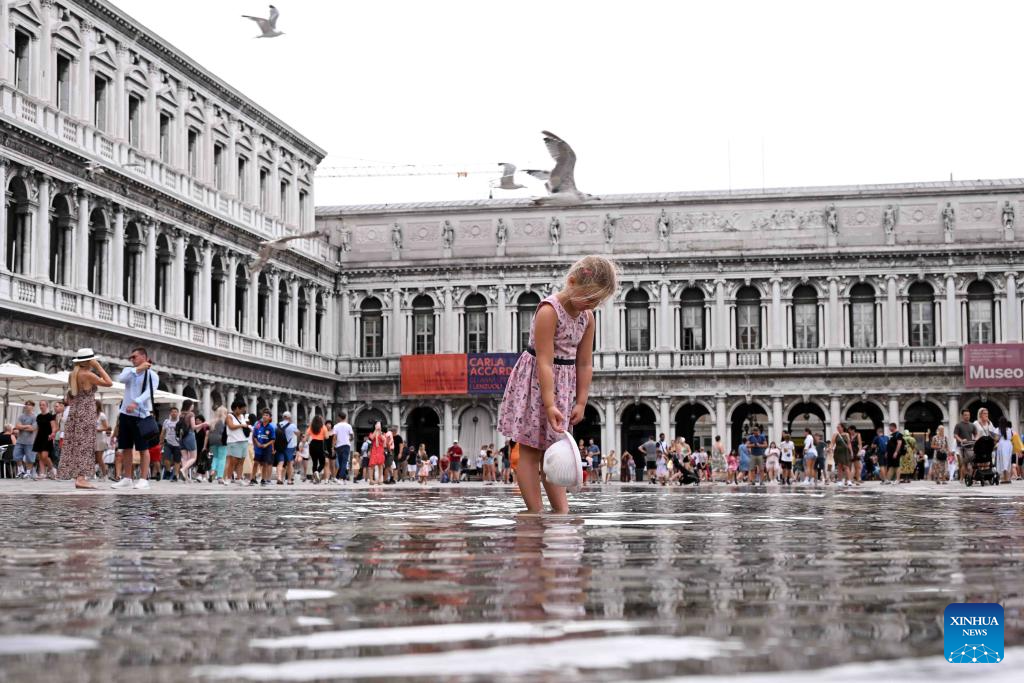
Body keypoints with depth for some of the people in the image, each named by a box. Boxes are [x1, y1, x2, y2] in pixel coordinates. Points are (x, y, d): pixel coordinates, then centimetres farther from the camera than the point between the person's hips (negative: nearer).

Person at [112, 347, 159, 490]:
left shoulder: (152, 375, -1)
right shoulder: (129, 371, 12)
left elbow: (148, 392, -16)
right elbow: (120, 379, -10)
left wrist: (135, 403, -32)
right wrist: (137, 369, -13)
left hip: (142, 415, -5)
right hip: (126, 415, 5)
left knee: (143, 448, -2)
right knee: (126, 448, 8)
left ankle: (143, 480, 1)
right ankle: (126, 479, 14)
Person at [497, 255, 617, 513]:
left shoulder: (588, 317, 0)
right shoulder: (549, 311, -22)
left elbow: (585, 363, 4)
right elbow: (545, 362, -25)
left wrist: (581, 402, 1)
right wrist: (549, 404, -28)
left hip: (564, 382, 7)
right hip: (535, 381, -7)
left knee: (551, 447, 9)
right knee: (529, 448, -3)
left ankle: (562, 512, 7)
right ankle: (535, 512, -4)